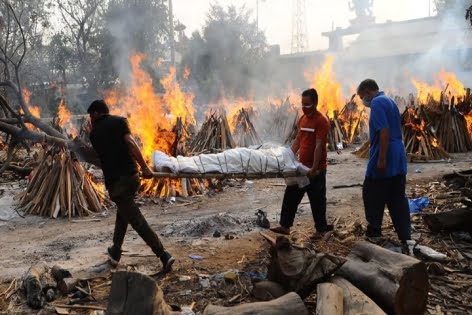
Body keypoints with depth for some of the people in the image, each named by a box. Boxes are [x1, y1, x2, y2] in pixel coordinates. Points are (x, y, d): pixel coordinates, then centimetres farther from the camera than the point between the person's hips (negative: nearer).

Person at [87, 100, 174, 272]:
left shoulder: (94, 133, 9)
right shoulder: (119, 121, 7)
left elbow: (101, 155, 17)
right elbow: (130, 143, -9)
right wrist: (144, 167, -13)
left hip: (115, 181, -3)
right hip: (131, 175, 3)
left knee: (137, 221, -3)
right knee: (123, 213, 24)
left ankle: (164, 255, -11)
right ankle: (115, 253, 34)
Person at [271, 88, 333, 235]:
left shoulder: (321, 120, -15)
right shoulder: (303, 118, 10)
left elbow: (319, 146, -21)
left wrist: (314, 168, -24)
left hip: (316, 169, -8)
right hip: (302, 166, 8)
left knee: (317, 199, 5)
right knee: (291, 196, 7)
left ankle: (321, 227, 20)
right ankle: (285, 226, 13)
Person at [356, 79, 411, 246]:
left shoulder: (377, 103, -12)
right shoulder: (389, 101, 17)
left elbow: (384, 132, -23)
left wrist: (382, 159, -22)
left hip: (384, 160, -9)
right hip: (398, 159, 9)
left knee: (373, 197, 4)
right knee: (398, 199, 9)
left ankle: (374, 232, 12)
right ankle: (405, 237, 10)